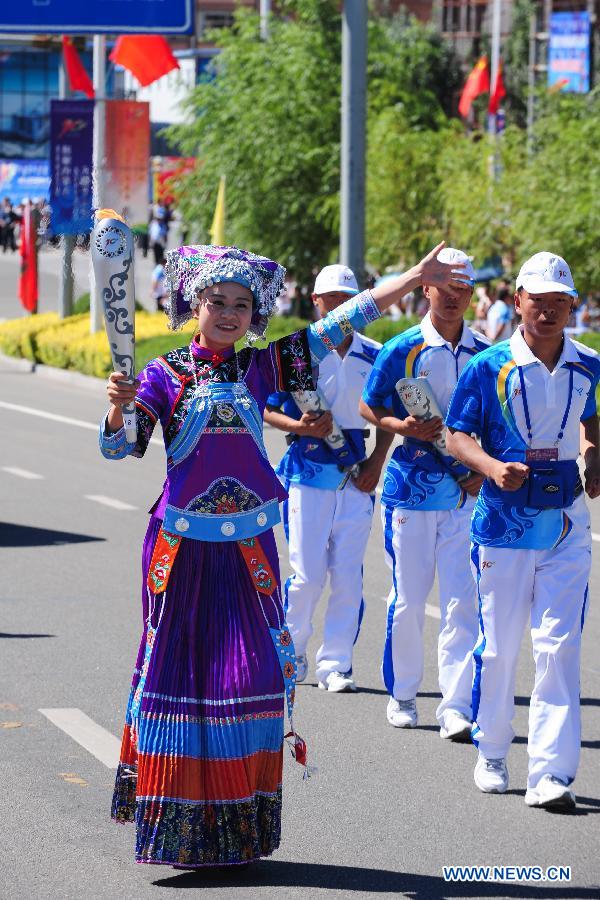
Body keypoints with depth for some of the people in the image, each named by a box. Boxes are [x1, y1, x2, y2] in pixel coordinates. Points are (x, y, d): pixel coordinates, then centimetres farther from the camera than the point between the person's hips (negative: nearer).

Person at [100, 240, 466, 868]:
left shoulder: (262, 368, 6)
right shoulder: (166, 375, 0)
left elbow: (340, 323, 6)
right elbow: (121, 447, -8)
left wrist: (416, 277, 4)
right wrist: (118, 409, -29)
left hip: (247, 546, 2)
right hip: (182, 544, -2)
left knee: (254, 670, -1)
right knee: (179, 667, 0)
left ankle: (239, 827, 9)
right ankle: (181, 827, 8)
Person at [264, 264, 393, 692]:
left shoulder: (374, 355, 7)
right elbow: (267, 410, 1)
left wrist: (376, 462, 2)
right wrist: (299, 427, -18)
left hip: (356, 473, 2)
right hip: (307, 469, -2)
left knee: (349, 575, 0)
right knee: (308, 574, -4)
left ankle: (336, 663, 9)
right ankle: (291, 651, 19)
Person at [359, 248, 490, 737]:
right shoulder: (402, 350, -2)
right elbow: (369, 407, 6)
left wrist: (483, 471, -2)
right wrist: (403, 427, -13)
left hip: (466, 491, 1)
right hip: (412, 485, -1)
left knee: (462, 601, -6)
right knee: (408, 597, 4)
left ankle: (456, 707, -6)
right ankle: (402, 693, 22)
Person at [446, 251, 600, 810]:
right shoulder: (489, 367, -4)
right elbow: (458, 435, -4)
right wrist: (493, 467, -23)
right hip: (503, 522, -2)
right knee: (498, 645, 6)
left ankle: (550, 774, -8)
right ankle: (491, 754, 26)